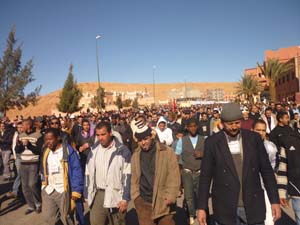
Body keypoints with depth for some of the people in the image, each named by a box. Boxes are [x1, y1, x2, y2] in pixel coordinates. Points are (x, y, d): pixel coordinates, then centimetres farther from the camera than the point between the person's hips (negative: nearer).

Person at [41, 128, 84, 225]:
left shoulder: (68, 151, -15)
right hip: (49, 190, 6)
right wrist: (44, 184, 10)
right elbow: (43, 170, 17)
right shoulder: (46, 152, 5)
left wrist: (76, 191, -18)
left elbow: (77, 171, -15)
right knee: (48, 217, 15)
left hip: (64, 191, -6)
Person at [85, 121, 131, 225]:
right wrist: (88, 196, 8)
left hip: (116, 195, -3)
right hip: (98, 195, 3)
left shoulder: (122, 150, -8)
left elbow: (127, 176, -9)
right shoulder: (94, 150, 5)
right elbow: (89, 174, 9)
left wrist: (125, 198, -11)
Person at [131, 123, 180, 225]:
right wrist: (135, 195, 2)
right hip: (143, 202, 3)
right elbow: (134, 177, 10)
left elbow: (174, 177, -8)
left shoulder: (167, 152, -7)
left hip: (163, 201, -3)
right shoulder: (136, 155, 5)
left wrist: (170, 196, -13)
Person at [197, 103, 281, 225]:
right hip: (225, 208, -1)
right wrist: (202, 207, -5)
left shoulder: (254, 138, -1)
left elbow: (266, 170, 4)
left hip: (253, 206, 2)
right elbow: (205, 176, -4)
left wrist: (275, 200, 1)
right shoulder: (212, 142, -6)